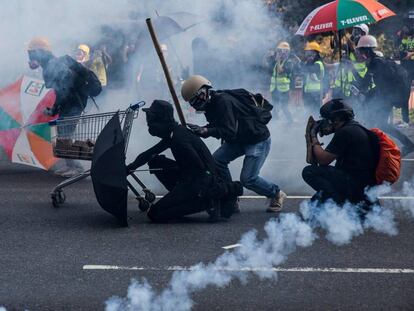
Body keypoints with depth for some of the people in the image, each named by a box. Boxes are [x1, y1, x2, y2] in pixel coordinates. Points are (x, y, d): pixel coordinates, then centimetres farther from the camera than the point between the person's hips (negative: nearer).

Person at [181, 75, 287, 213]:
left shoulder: (223, 102, -28)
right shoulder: (211, 104, 2)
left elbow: (230, 132, -33)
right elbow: (216, 127, 8)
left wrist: (205, 131, -37)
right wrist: (198, 130, -8)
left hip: (258, 140, -10)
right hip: (239, 140, 10)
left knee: (248, 179, -13)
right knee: (216, 160, -6)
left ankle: (276, 194, 12)